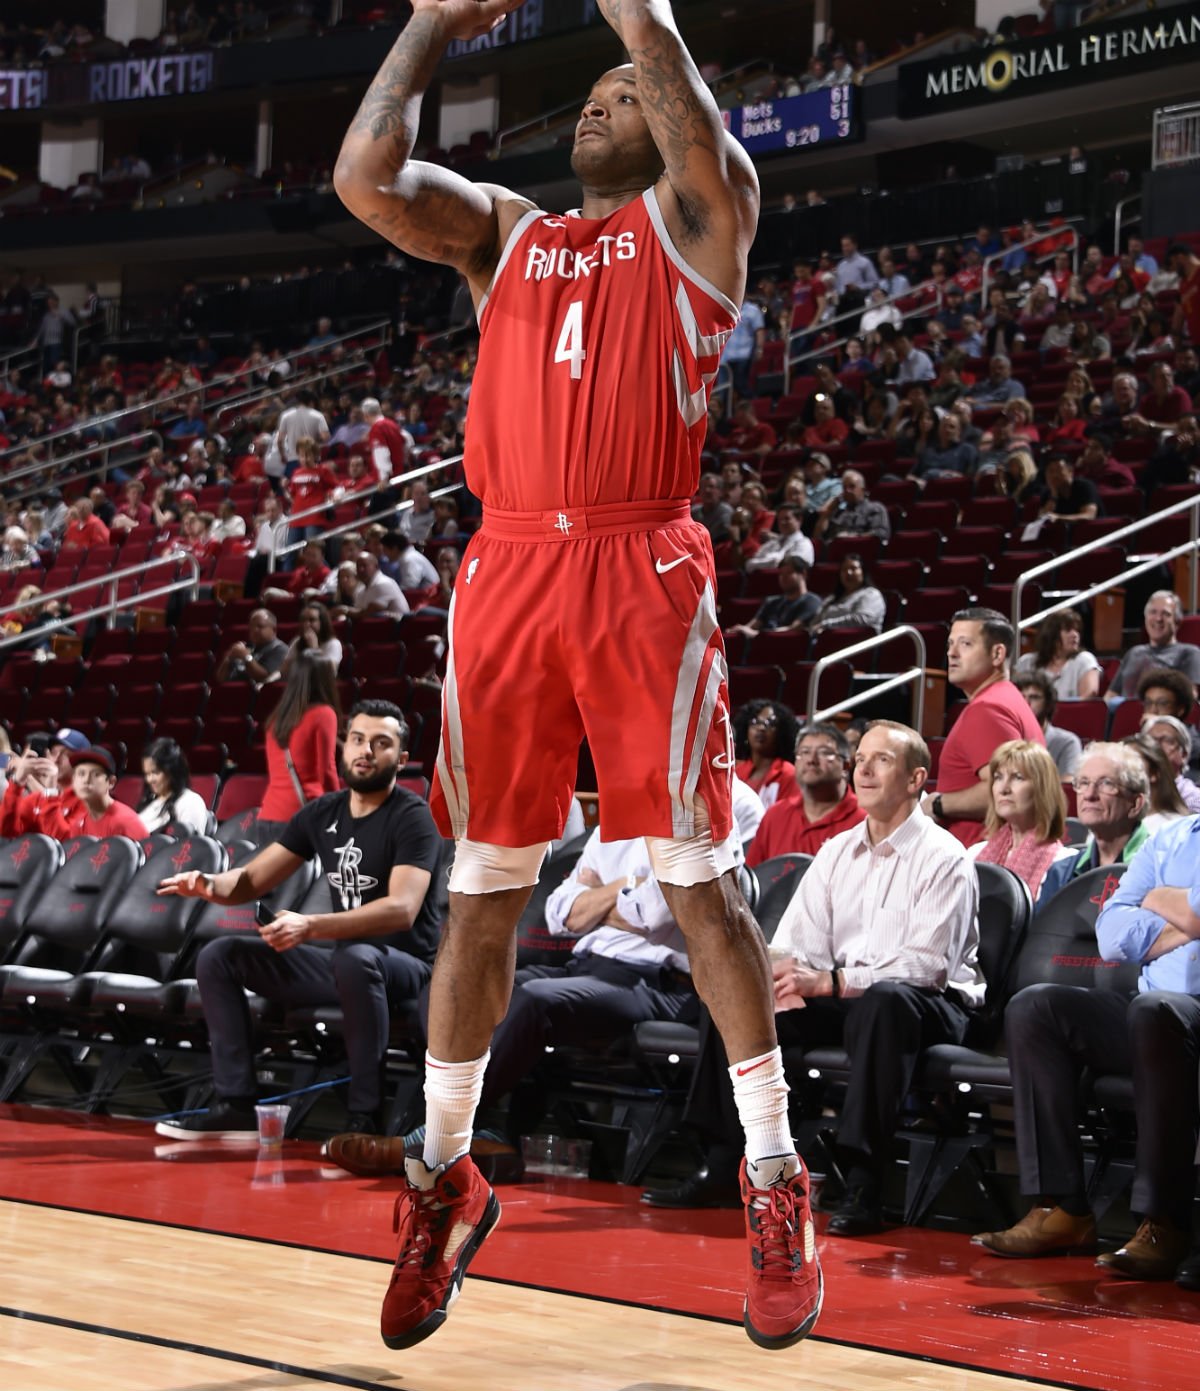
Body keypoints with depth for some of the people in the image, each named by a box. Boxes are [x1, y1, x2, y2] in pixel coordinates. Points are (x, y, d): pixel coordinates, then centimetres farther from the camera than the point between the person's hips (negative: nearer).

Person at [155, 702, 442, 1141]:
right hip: (341, 960, 7)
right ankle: (235, 1106, -6)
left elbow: (402, 909, -29)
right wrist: (210, 886, -16)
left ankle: (365, 1118, -33)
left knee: (355, 959, -41)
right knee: (219, 957, -2)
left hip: (403, 964, -7)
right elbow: (252, 880, 9)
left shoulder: (412, 817, -14)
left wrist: (310, 927, -40)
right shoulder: (322, 813, 7)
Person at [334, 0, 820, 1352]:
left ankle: (774, 1178, 5)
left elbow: (701, 143, -13)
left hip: (643, 571, -3)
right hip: (505, 570, 4)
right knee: (480, 891, 7)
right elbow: (364, 177, 3)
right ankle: (443, 1175, 18)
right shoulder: (500, 231, 19)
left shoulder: (693, 216, 11)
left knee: (695, 877, -4)